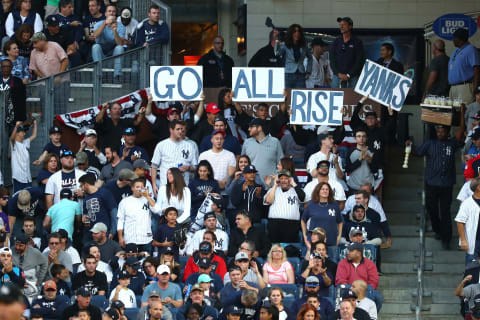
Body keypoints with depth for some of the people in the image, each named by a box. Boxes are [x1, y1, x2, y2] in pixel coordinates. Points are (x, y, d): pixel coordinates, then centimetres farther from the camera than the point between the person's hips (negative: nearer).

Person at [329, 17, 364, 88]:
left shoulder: (357, 42, 3)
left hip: (352, 77, -2)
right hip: (337, 76, 3)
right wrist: (339, 74, -6)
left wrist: (348, 75, -10)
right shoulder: (336, 42, 12)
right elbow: (332, 60, 8)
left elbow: (359, 62, -2)